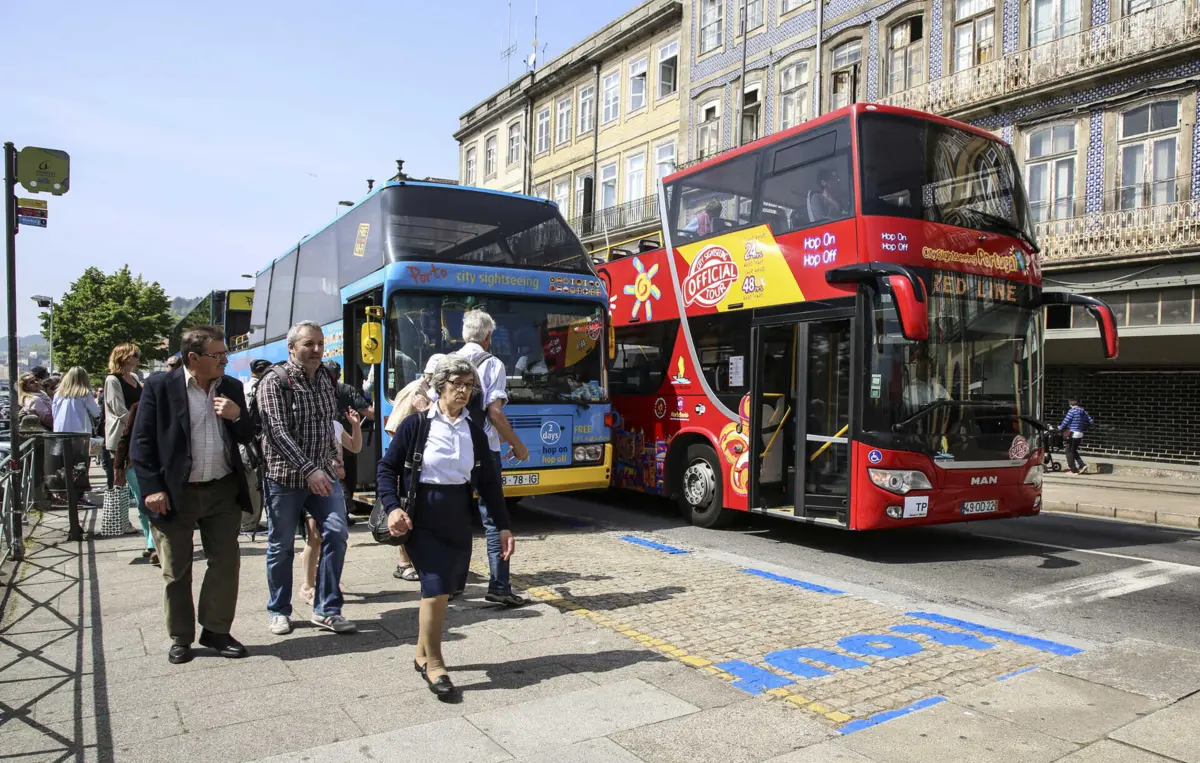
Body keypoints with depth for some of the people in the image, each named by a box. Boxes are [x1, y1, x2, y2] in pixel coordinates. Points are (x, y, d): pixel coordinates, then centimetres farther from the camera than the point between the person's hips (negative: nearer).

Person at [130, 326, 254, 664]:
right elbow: (141, 442, -6)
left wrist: (237, 416, -11)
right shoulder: (159, 386, -7)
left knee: (226, 562, 6)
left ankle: (216, 631, 21)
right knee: (176, 571, 9)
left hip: (224, 490, 4)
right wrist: (152, 488, -13)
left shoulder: (232, 387, 5)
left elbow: (247, 438, 10)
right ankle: (181, 638, 24)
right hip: (175, 493, -3)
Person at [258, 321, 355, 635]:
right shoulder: (274, 383, -11)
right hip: (285, 477, -4)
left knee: (337, 534, -5)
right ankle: (279, 611, 25)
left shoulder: (328, 379, 7)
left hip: (323, 474, 5)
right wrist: (309, 470, -27)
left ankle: (326, 609, 7)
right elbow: (278, 433, -20)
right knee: (281, 546, 7)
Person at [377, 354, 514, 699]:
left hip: (459, 519, 4)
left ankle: (422, 655, 31)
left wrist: (503, 526, 5)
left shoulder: (474, 431, 6)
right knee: (436, 589, -9)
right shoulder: (416, 424, -5)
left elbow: (489, 483, 8)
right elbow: (387, 469, -2)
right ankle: (434, 665, 8)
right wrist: (393, 508, -16)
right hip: (424, 517, -4)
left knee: (442, 590, 10)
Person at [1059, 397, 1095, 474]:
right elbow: (1091, 422, 11)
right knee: (1074, 451, 20)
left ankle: (1074, 470, 3)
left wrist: (1060, 428, 2)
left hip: (1072, 434, -7)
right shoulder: (1083, 411, 10)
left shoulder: (1072, 411, -11)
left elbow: (1065, 422, -14)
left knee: (1069, 452, 3)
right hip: (1080, 435, 7)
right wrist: (1084, 428, 22)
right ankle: (1082, 465, 6)